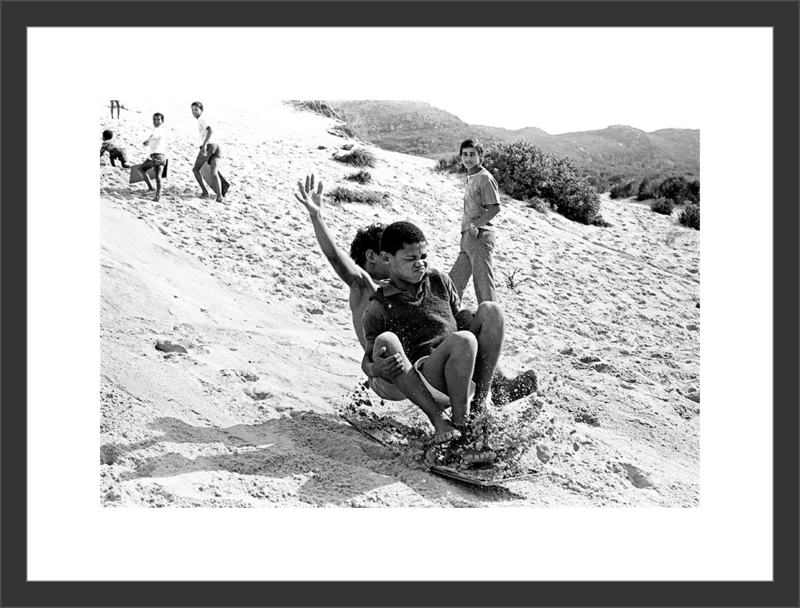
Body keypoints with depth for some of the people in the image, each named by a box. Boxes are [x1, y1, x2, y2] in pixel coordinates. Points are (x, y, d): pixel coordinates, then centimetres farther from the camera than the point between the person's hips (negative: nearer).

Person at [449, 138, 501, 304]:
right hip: (467, 238, 9)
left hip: (480, 236, -9)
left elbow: (495, 208, -17)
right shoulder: (470, 178, 17)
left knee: (483, 282, -5)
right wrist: (467, 224, 10)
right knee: (454, 281, 13)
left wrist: (475, 225, -20)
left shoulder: (485, 178, -10)